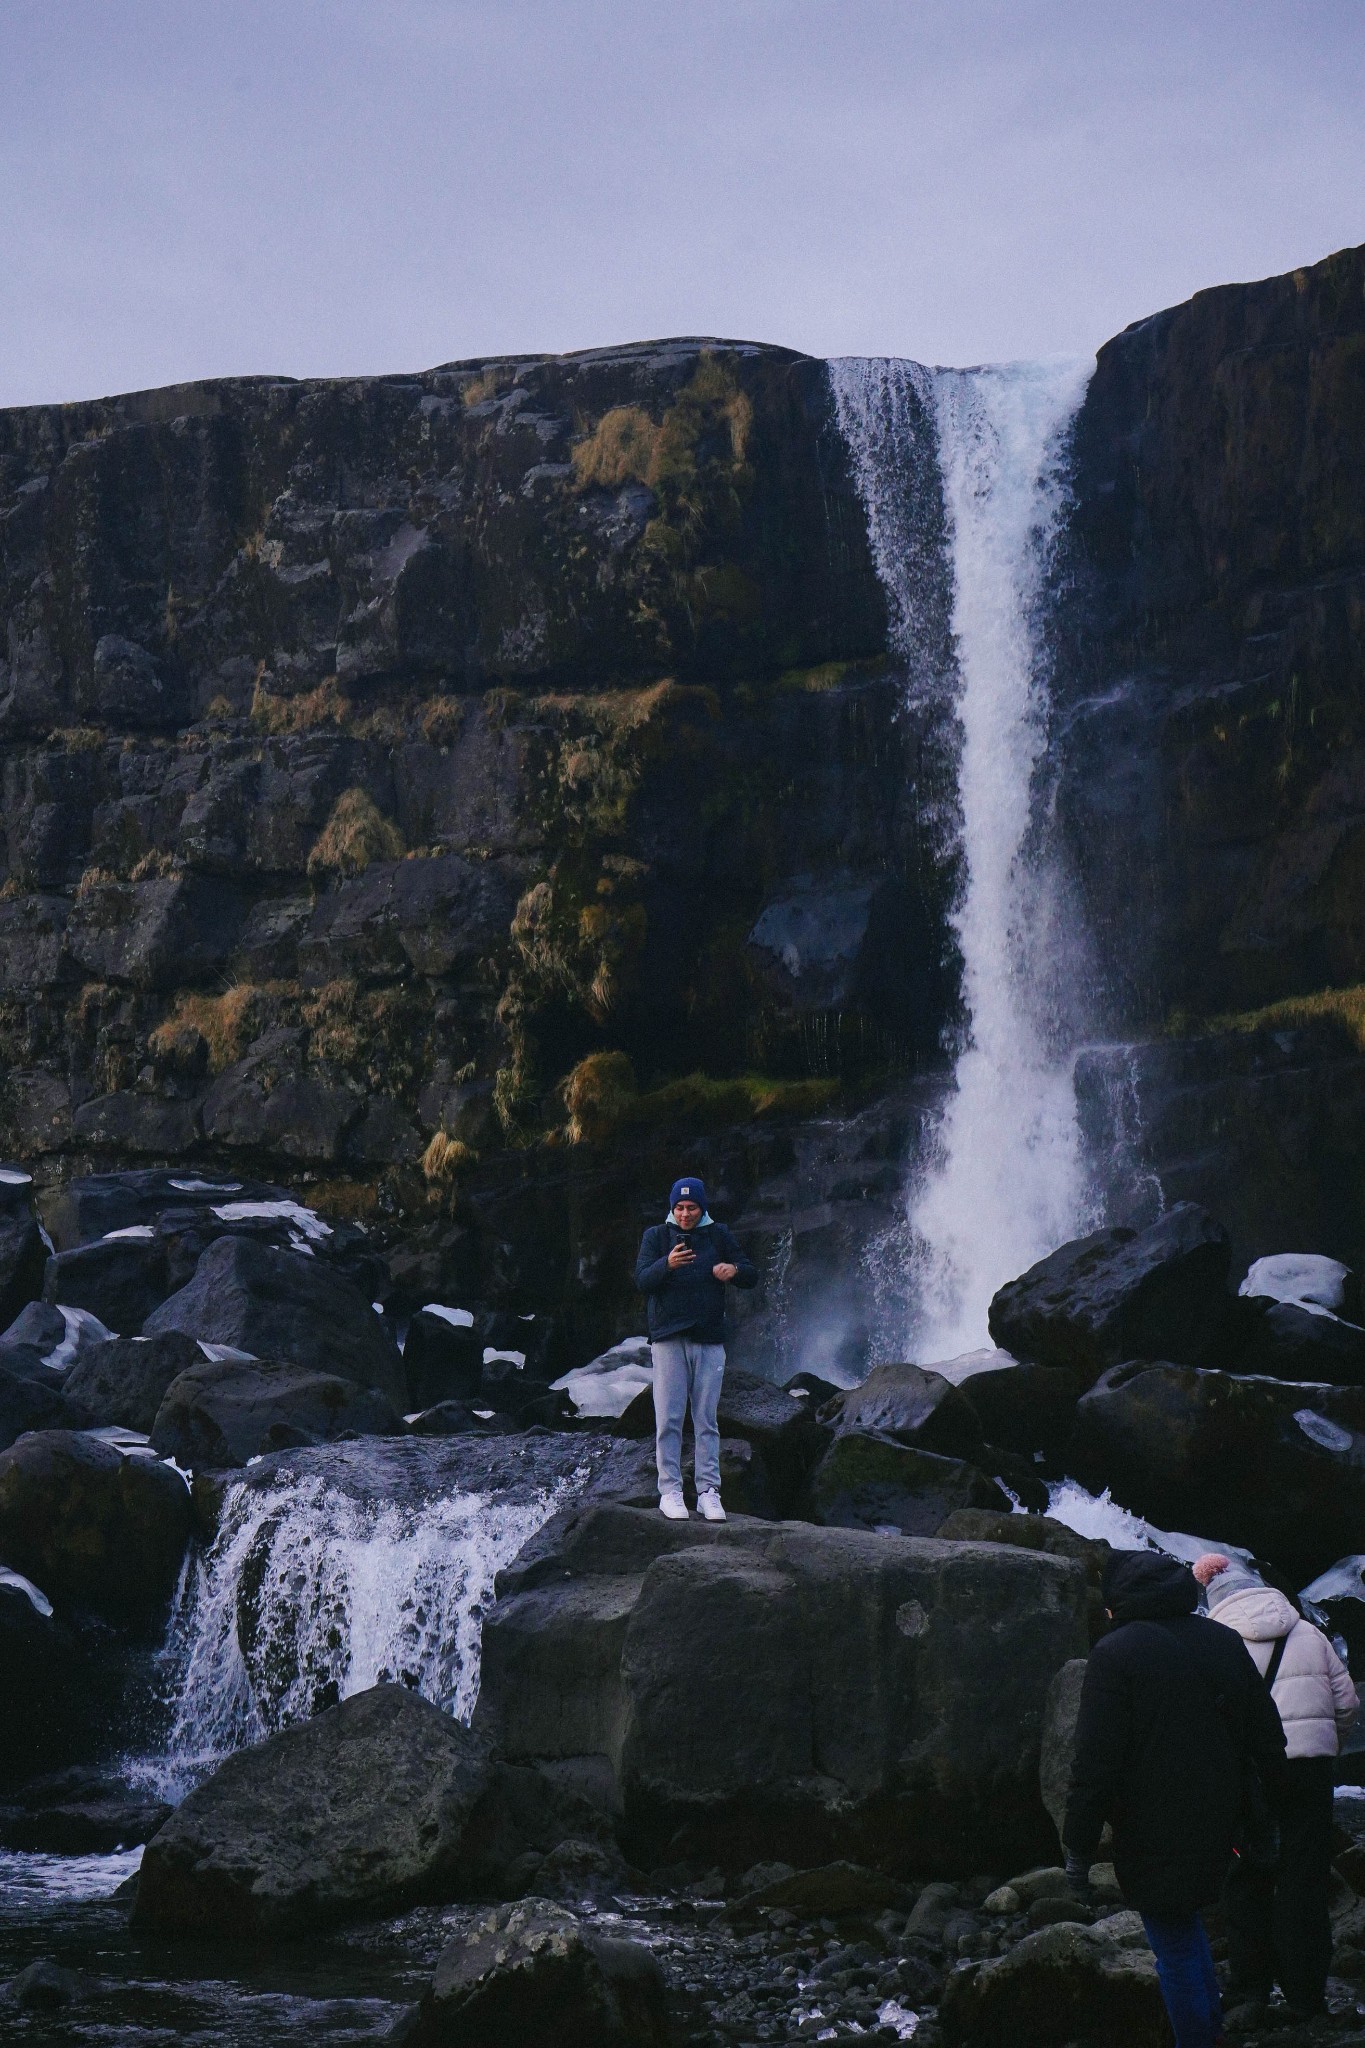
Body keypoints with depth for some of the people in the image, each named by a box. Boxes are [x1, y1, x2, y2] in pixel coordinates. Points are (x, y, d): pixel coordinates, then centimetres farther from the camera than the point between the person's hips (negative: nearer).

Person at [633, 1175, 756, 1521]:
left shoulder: (718, 1236, 10)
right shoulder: (656, 1236, 6)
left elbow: (751, 1277, 10)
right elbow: (642, 1281, -6)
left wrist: (735, 1270, -13)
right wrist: (667, 1264, -26)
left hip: (710, 1339, 2)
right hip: (669, 1338, -1)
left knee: (707, 1420, 3)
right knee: (668, 1418, -4)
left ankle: (708, 1491, 4)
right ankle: (670, 1490, 0)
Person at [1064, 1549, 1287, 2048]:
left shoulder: (1116, 1653, -15)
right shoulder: (1225, 1642, 5)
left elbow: (1096, 1762, -17)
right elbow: (1267, 1736, 9)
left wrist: (1079, 1848, -11)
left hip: (1154, 1835, -7)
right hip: (1218, 1823, 7)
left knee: (1174, 1946, 4)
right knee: (1186, 1919, 26)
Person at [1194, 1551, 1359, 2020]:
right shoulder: (1308, 1634, 7)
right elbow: (1347, 1703, 9)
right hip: (1310, 1768, 2)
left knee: (1248, 1881, 12)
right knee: (1305, 1881, 7)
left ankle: (1252, 1986, 17)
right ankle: (1305, 1992, 9)